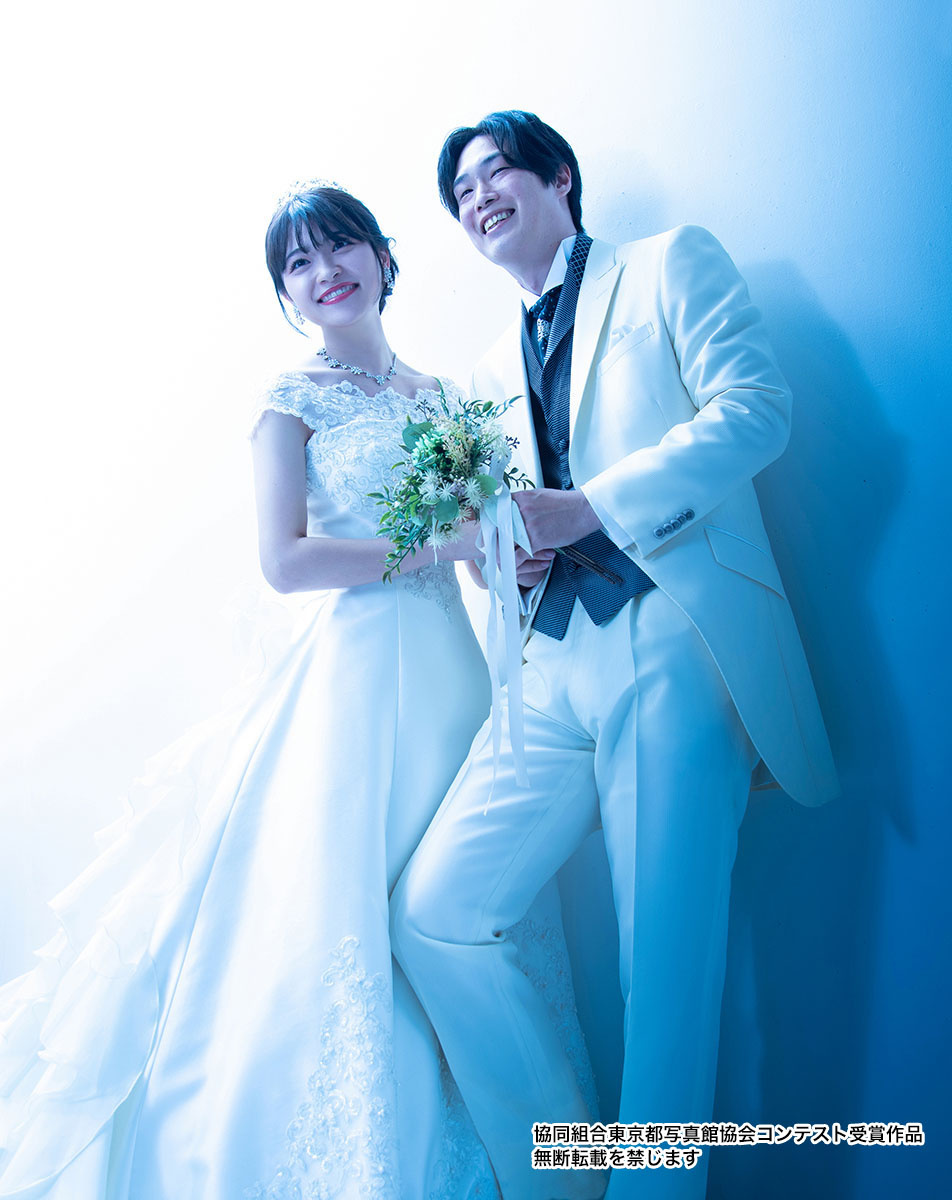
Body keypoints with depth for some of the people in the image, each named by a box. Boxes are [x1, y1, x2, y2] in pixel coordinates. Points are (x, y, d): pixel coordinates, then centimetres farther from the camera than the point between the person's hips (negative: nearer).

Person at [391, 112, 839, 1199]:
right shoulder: (491, 369, 26)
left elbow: (756, 407, -5)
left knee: (667, 965, -8)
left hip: (675, 649, -5)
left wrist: (585, 507, -14)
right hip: (551, 670, 6)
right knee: (431, 913, -3)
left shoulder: (671, 264, 11)